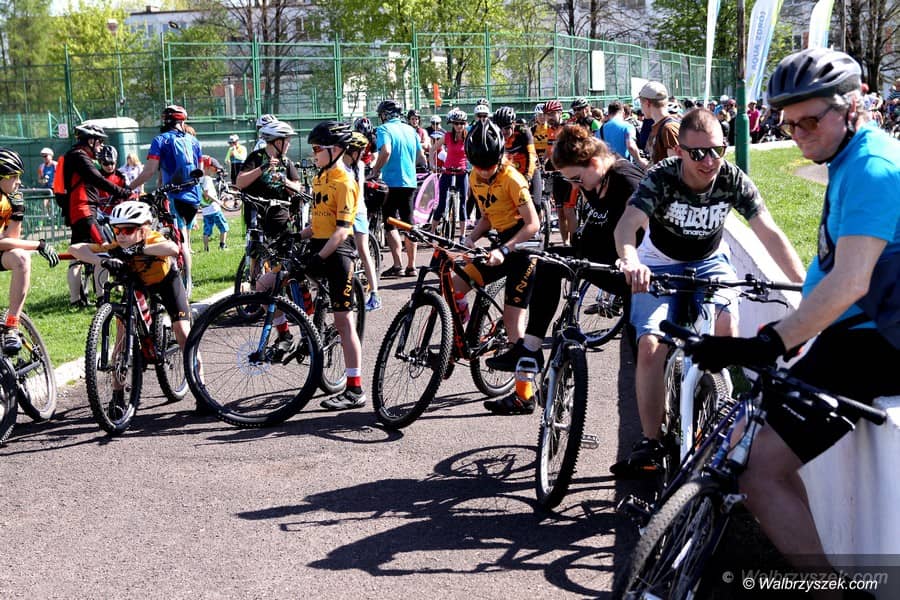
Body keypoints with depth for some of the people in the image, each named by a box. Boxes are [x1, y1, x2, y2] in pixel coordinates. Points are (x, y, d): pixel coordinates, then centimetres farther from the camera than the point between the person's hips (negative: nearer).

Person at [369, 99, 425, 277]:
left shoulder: (384, 129, -7)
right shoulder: (410, 130, 12)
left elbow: (386, 151, -24)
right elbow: (421, 156, 15)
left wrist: (375, 171, -13)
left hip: (392, 183, -6)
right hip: (410, 182, 6)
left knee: (390, 225, -1)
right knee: (408, 224, 11)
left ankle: (397, 266, -8)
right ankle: (411, 266, 12)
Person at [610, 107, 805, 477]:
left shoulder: (733, 179, -22)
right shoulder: (661, 178, -28)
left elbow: (769, 233, -26)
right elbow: (627, 225, -42)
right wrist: (630, 262, -65)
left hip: (709, 260, 1)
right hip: (660, 264, -1)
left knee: (727, 326, -25)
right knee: (650, 346, -17)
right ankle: (650, 445, -6)